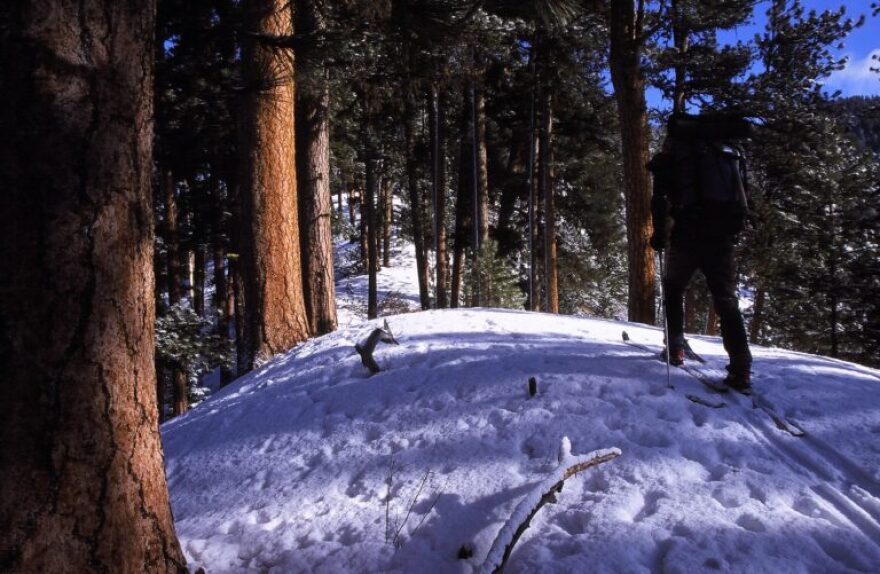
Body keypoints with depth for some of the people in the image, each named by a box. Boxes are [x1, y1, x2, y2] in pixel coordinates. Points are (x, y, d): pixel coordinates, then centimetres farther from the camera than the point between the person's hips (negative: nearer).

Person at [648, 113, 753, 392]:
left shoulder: (671, 155, 9)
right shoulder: (730, 152, 21)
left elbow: (660, 199, -5)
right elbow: (745, 199, 18)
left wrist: (660, 234, 1)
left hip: (687, 236, -2)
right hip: (723, 239, 3)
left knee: (673, 288, 22)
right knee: (726, 301, 5)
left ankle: (676, 345, 16)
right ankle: (741, 369, -4)